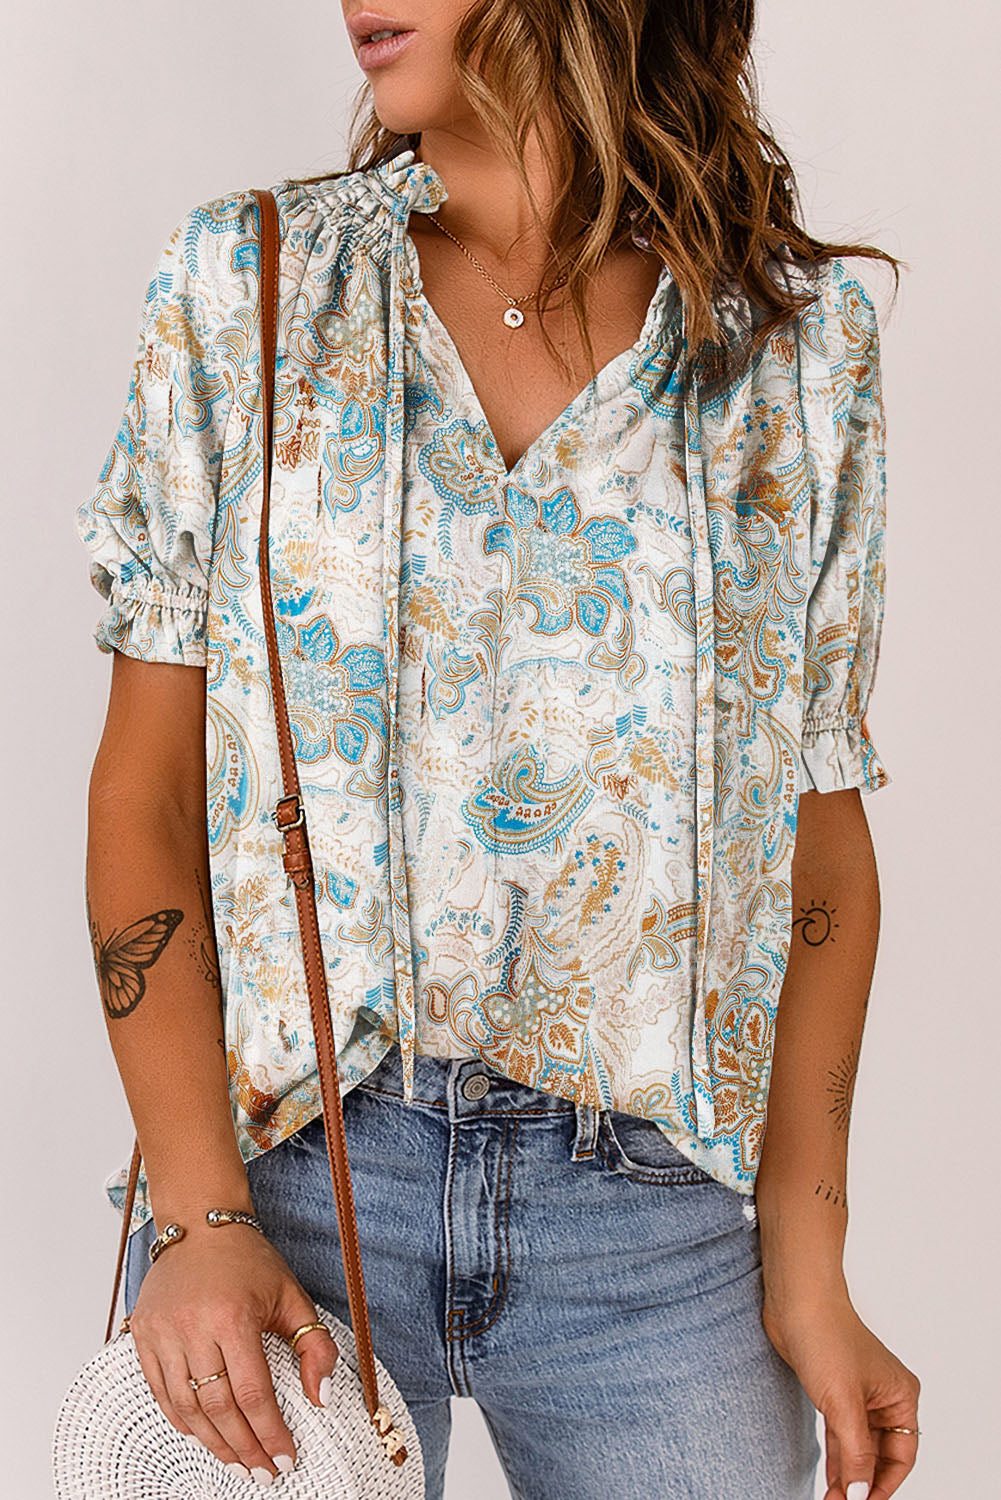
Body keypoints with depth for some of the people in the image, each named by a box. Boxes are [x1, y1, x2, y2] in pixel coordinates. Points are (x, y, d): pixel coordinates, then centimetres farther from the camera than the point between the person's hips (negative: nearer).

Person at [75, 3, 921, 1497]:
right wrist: (196, 1212, -11)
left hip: (655, 1208, 1)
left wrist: (807, 1276, -1)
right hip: (288, 1165, 0)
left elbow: (822, 827, 3)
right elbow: (146, 790, -2)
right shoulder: (242, 287, 0)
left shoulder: (807, 339, 0)